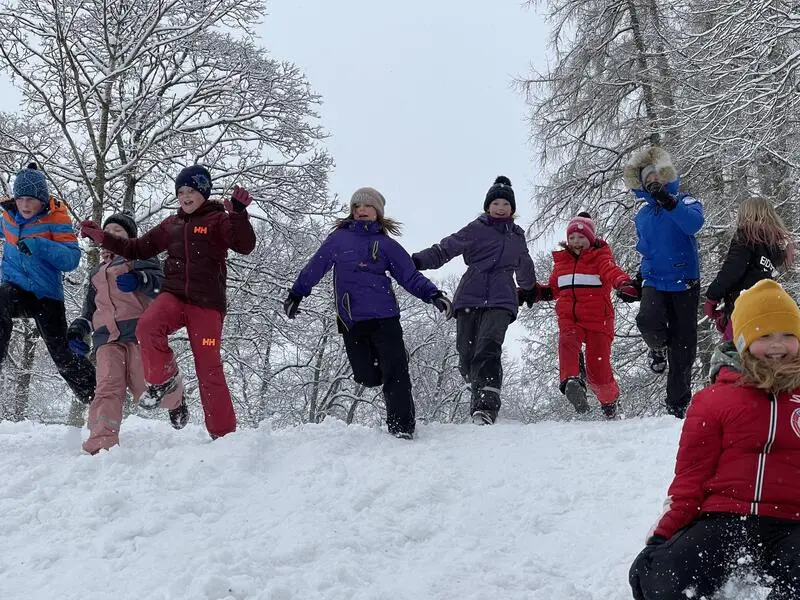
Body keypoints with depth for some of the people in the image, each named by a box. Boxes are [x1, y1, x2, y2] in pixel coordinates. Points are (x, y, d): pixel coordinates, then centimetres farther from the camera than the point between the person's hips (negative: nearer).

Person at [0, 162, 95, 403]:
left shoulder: (56, 220, -10)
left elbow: (72, 259, -19)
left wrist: (39, 245, -30)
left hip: (47, 295, -3)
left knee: (63, 354, -4)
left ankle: (94, 396, 13)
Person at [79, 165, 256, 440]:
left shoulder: (218, 220, 3)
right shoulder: (171, 225, 19)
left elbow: (245, 246, -13)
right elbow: (140, 248, 26)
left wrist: (239, 214, -28)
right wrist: (103, 238, 21)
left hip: (207, 303, -4)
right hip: (173, 295, 4)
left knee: (209, 369, -6)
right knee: (147, 325, -30)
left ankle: (223, 434, 4)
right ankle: (164, 380, -9)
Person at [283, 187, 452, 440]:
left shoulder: (386, 244, 11)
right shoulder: (339, 238, 11)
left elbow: (411, 276, 8)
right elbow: (315, 267, 17)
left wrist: (434, 295, -5)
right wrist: (295, 295, 17)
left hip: (384, 316, -1)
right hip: (351, 321, 1)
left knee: (395, 371, -11)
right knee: (366, 377, -1)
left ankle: (402, 427, -7)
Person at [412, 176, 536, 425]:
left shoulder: (517, 237, 21)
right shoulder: (476, 229, 9)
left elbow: (524, 268, 40)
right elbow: (445, 249, -1)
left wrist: (528, 290, 55)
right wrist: (418, 260, -16)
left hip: (501, 301, 0)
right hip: (469, 298, 0)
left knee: (488, 348, -24)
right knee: (467, 355, -4)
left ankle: (485, 406, -37)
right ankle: (482, 393, 20)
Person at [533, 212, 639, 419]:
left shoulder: (600, 257, 4)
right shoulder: (561, 260, 17)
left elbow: (612, 271, -19)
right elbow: (553, 289, 28)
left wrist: (624, 284, -41)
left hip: (597, 319, -3)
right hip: (569, 318, 3)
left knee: (598, 368, -4)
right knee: (567, 341, -32)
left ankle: (609, 401, 24)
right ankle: (572, 382, -50)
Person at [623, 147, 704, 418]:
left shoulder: (684, 201, -2)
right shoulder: (642, 215, 12)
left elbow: (694, 223, -24)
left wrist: (668, 202, -32)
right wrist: (639, 278, 17)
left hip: (684, 283, -3)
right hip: (654, 281, 3)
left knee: (683, 344, 0)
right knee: (648, 320, -28)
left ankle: (677, 402, 11)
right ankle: (659, 346, 8)